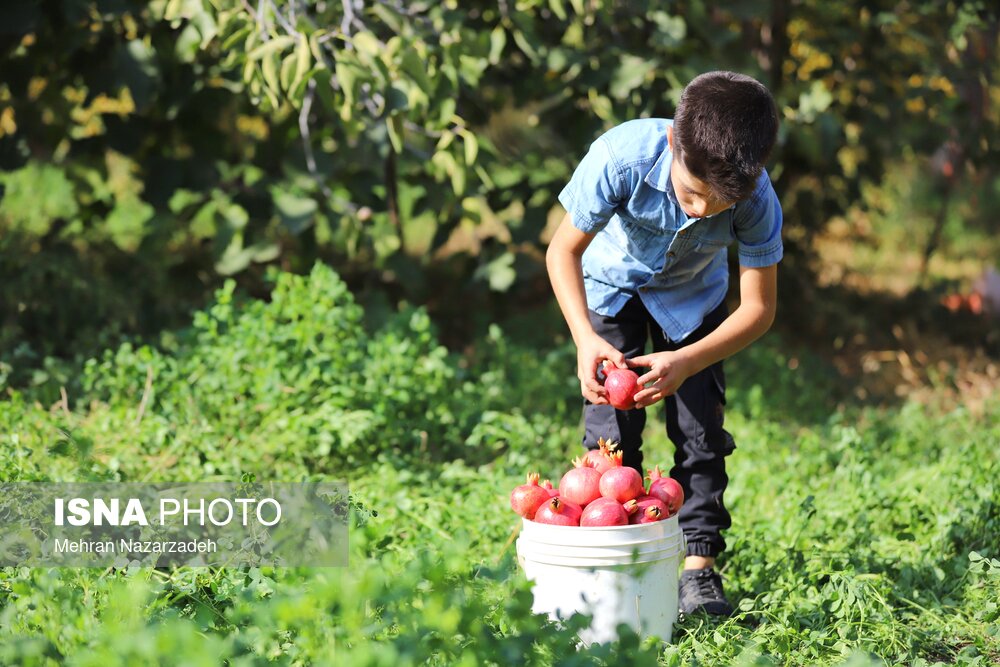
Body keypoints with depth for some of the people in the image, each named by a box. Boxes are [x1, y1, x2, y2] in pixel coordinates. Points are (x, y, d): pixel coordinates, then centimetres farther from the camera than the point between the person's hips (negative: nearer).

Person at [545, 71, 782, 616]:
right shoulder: (622, 157, -40)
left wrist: (687, 361, -40)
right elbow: (564, 250, -25)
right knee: (611, 423, -10)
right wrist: (585, 338, -39)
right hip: (612, 281, -1)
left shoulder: (757, 201, -36)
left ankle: (699, 567, 1)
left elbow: (759, 308, -25)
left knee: (700, 423, -7)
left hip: (692, 295, 1)